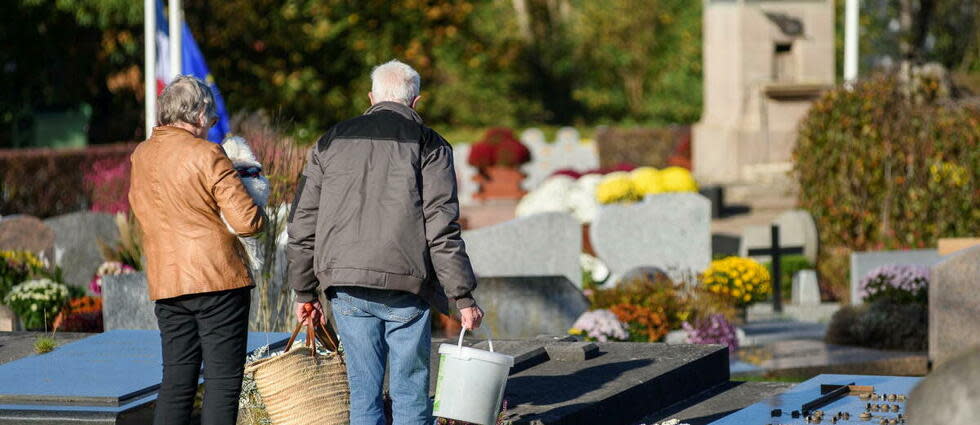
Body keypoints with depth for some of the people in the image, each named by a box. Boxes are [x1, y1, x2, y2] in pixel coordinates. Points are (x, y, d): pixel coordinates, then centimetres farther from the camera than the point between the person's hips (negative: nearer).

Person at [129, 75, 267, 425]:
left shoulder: (141, 156, 9)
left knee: (176, 381, 9)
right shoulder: (207, 155, -11)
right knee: (222, 381, -2)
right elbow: (246, 221, -16)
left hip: (166, 284, 6)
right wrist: (260, 217, 9)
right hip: (219, 279, -6)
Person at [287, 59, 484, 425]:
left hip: (346, 289, 3)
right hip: (405, 287, -3)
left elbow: (302, 223, 12)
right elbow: (442, 229, -6)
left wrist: (304, 292, 19)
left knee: (364, 394, 6)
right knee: (410, 394, 2)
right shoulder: (428, 145, 3)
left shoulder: (331, 142, 14)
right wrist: (463, 296, -4)